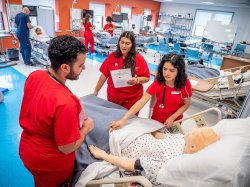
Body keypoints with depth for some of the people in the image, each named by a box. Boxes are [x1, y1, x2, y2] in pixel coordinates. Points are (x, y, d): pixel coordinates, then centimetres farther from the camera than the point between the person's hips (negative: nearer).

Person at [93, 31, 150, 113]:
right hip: (113, 96, 2)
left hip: (133, 98, -1)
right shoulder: (112, 56, -4)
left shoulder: (139, 58, -8)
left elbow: (146, 78, -4)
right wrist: (96, 91, 6)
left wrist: (137, 80, -23)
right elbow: (104, 75, 2)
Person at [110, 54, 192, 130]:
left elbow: (186, 104, -6)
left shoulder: (185, 84, -21)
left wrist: (172, 118, -20)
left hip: (174, 121, 0)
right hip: (156, 119, 0)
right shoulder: (157, 83, -22)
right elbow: (141, 102, -30)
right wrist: (123, 120, -39)